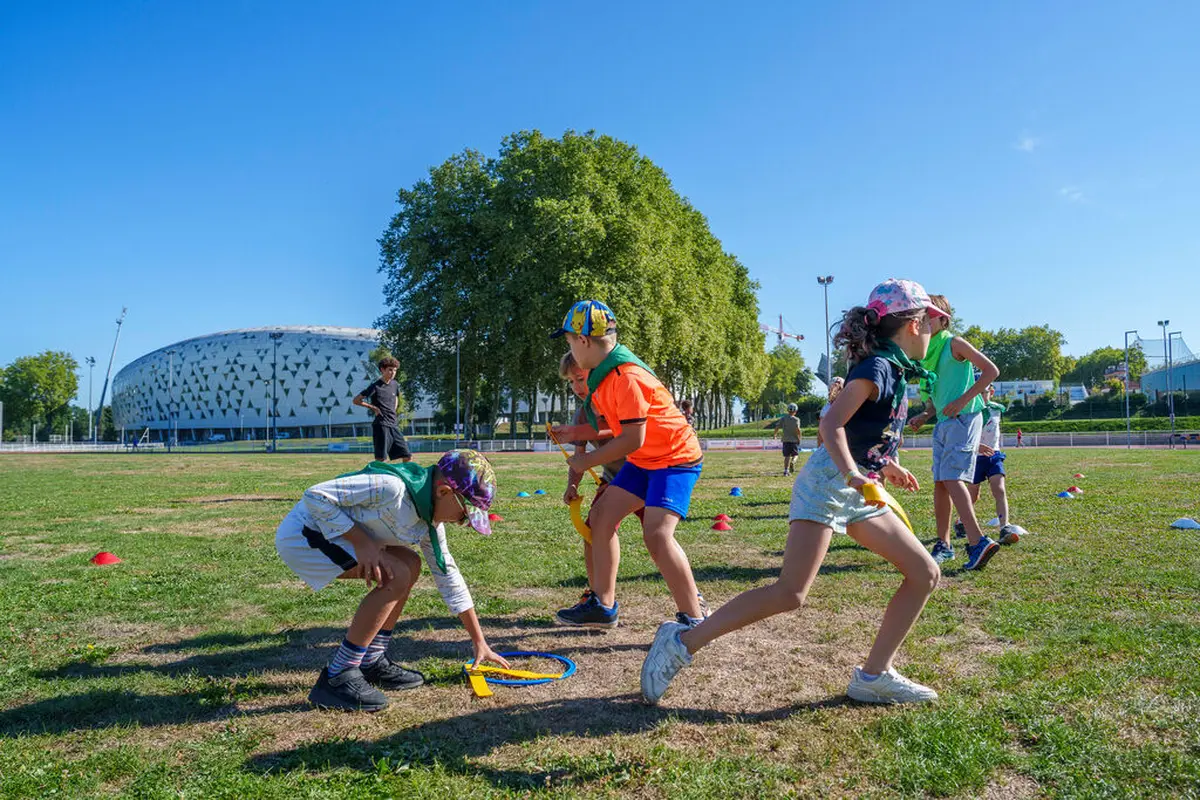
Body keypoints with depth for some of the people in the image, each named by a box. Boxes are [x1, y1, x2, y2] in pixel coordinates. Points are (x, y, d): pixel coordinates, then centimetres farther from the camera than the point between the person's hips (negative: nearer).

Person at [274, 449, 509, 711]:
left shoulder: (429, 521, 1)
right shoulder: (390, 486, -28)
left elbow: (449, 577, 10)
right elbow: (315, 495, -24)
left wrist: (479, 641, 13)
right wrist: (362, 541, -25)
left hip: (331, 533, 9)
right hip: (301, 534, -9)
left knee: (410, 565, 6)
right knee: (396, 577, -20)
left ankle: (371, 663, 12)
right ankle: (337, 677, -11)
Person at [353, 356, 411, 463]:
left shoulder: (395, 385, 12)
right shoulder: (375, 387, -6)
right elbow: (356, 400, -2)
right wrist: (373, 407, -7)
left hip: (394, 425, 7)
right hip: (381, 425, -7)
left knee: (407, 457, 3)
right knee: (381, 459, -8)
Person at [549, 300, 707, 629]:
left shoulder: (626, 376, -25)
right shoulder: (600, 373, 4)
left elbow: (632, 440, -25)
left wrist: (588, 460, -15)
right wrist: (577, 435, 12)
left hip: (675, 458, -10)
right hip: (644, 460, 10)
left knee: (656, 534, -22)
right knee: (602, 516, 7)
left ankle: (693, 617, -8)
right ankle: (603, 605, 16)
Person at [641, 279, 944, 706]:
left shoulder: (894, 371, 17)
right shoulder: (878, 366, -11)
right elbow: (831, 422, -22)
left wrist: (883, 464, 36)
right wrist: (853, 475, -34)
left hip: (857, 490, 10)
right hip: (828, 480, -10)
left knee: (924, 573, 7)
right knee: (790, 593, -17)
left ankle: (874, 675, 9)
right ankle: (683, 642, -9)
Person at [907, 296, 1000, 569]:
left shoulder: (954, 343, -4)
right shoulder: (927, 352, 18)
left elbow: (991, 371, -10)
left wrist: (961, 401, -15)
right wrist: (924, 416, 8)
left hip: (963, 419, -8)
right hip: (943, 423, 8)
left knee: (952, 478, -18)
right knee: (940, 483, 6)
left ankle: (978, 542, -20)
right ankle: (943, 544, 13)